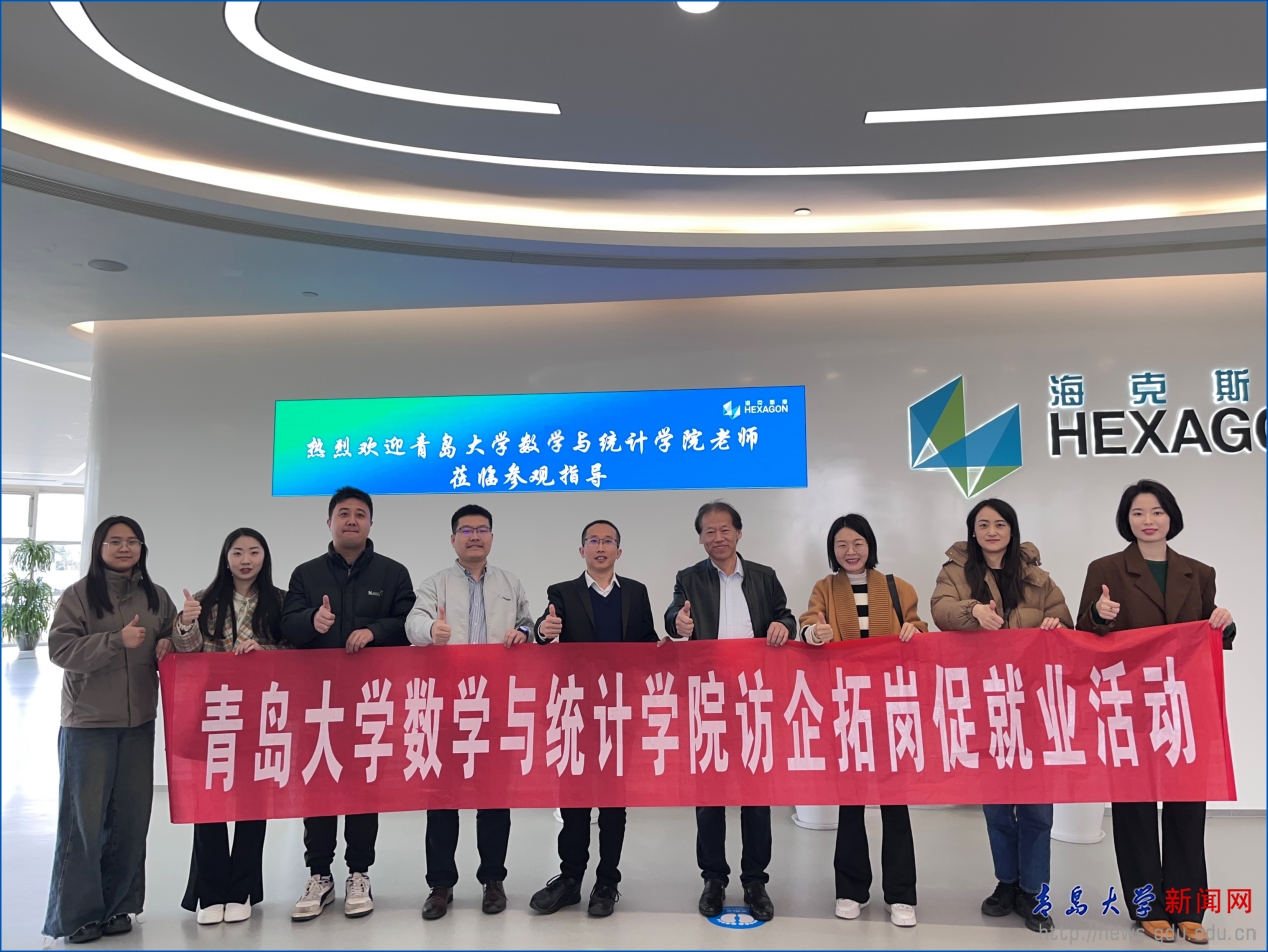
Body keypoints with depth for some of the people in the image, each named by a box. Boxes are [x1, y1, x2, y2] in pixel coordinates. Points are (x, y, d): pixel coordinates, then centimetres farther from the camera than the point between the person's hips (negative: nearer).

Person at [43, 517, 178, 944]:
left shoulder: (157, 597, 9)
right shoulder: (78, 595, -2)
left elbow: (174, 641, 20)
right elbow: (59, 648, -11)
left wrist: (169, 645, -3)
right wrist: (117, 641, -21)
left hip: (139, 722, 4)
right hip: (87, 721, -3)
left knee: (131, 818, 7)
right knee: (84, 818, 0)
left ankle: (117, 906, 21)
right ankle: (76, 913, 14)